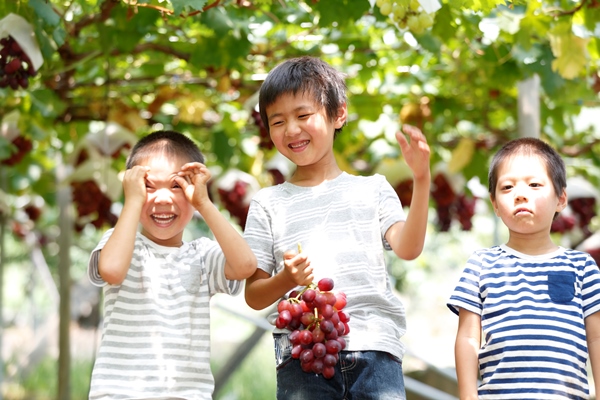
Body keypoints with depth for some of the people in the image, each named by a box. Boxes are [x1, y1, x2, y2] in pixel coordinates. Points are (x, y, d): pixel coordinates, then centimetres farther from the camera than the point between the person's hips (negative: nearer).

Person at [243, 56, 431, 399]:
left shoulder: (372, 189, 15)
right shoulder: (268, 203, 14)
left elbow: (407, 248, -2)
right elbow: (254, 296, 13)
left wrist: (422, 180, -11)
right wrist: (286, 279, -9)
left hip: (375, 348, 0)